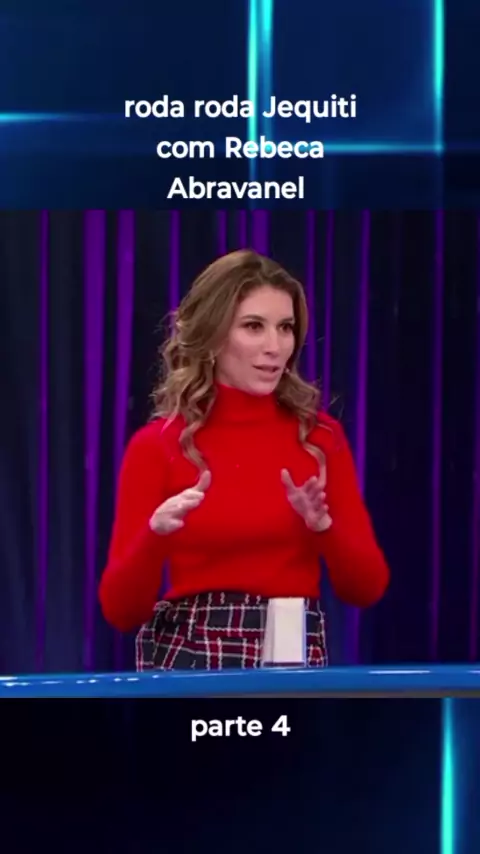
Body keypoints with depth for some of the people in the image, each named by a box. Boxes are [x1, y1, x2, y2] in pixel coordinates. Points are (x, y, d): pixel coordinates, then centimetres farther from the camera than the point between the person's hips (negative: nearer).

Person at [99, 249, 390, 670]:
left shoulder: (321, 436, 4)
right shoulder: (157, 445, -3)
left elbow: (367, 587, 3)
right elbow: (121, 610, -5)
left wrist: (322, 525, -15)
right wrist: (155, 534, -22)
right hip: (189, 659, -2)